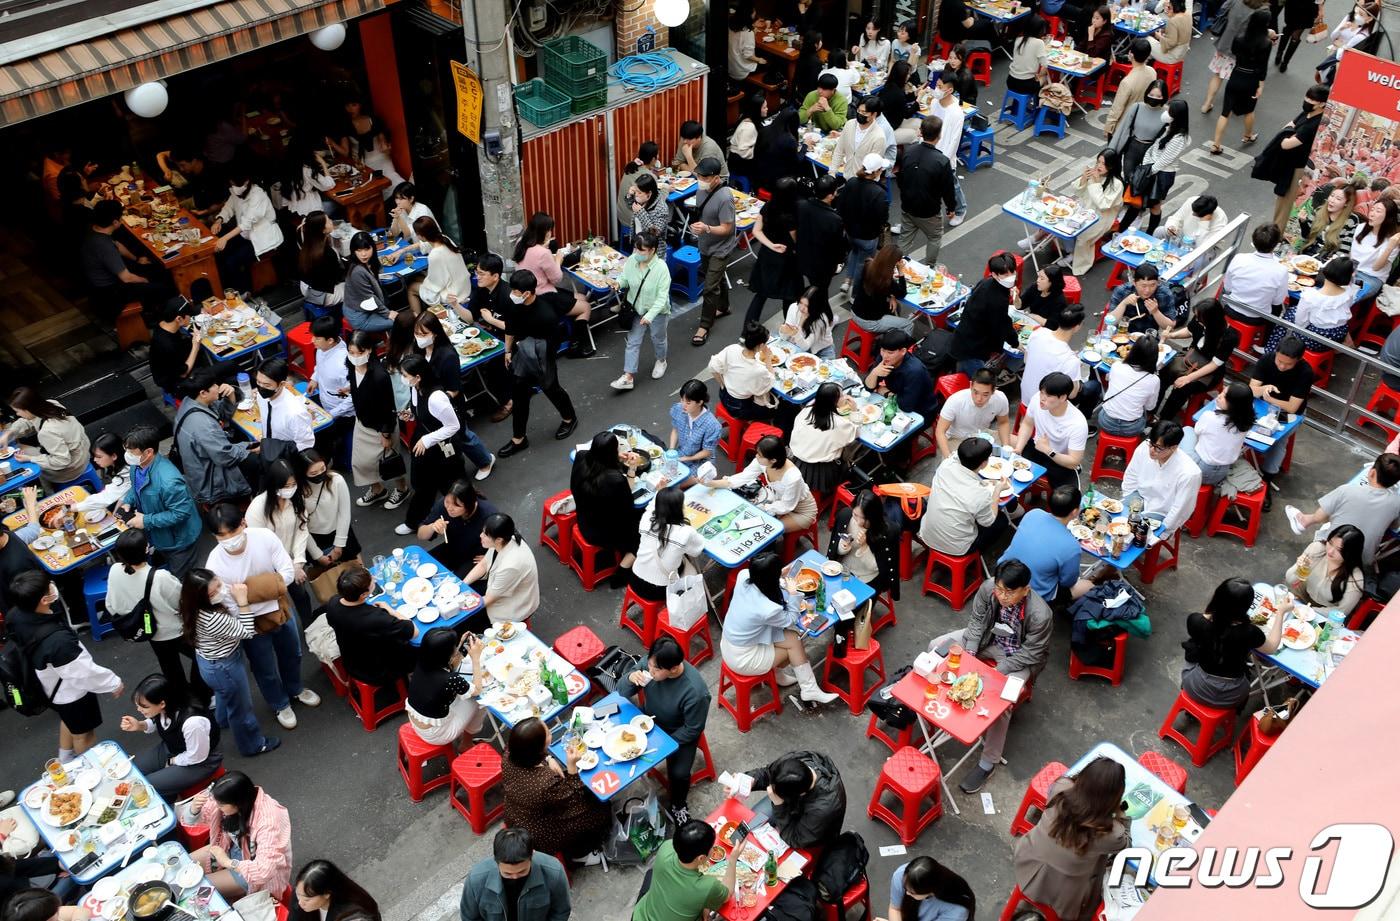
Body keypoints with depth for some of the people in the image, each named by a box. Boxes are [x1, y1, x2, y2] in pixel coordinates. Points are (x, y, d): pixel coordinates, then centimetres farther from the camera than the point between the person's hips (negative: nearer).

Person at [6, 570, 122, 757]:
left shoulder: (15, 616, -23)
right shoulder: (57, 640, -45)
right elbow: (84, 672, -31)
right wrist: (114, 683, -14)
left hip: (51, 686, 7)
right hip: (71, 692, -7)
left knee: (68, 721, 35)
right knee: (83, 734, 22)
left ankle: (66, 760, 58)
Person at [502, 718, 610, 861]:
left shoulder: (508, 757, -23)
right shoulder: (548, 782, -41)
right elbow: (574, 805, -21)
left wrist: (547, 759, -12)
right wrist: (572, 767, -29)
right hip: (542, 837, -6)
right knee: (602, 812, 13)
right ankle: (578, 853, 34)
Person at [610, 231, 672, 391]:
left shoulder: (661, 268, -29)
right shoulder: (631, 260, -16)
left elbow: (662, 297, -28)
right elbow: (626, 279, 3)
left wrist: (650, 315, -37)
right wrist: (619, 283, -21)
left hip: (657, 312, -4)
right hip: (636, 309, 4)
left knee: (658, 339, 21)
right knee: (632, 342, 7)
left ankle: (661, 361, 51)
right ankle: (628, 377, 13)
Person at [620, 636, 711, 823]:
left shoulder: (695, 691, -36)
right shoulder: (650, 663, -23)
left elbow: (692, 730, -20)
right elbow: (622, 694, -11)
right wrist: (631, 679, -33)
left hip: (679, 733, -4)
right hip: (650, 719, 5)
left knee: (678, 774, -20)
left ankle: (678, 806, 13)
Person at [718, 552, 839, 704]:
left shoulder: (743, 577, -17)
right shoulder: (768, 609, -33)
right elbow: (790, 619, -10)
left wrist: (778, 575, 4)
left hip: (727, 643, 7)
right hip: (742, 659, -7)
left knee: (792, 637, 7)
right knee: (794, 643, 8)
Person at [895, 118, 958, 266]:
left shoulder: (907, 152, -12)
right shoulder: (942, 162, -26)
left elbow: (899, 179, 2)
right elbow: (948, 189, -14)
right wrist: (951, 208, 5)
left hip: (907, 207, 4)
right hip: (929, 212, -4)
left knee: (905, 239, 20)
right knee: (935, 238, 22)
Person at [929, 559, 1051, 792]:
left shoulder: (1040, 615, -35)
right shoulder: (988, 588, -24)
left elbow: (1030, 653, -23)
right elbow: (976, 621, -7)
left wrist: (997, 672, -26)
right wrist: (969, 653, -16)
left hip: (1021, 657, -5)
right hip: (990, 639, 6)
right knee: (937, 647, -5)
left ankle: (988, 763, -10)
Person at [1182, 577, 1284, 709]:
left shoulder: (1196, 621, -26)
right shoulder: (1248, 632, -28)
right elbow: (1272, 648, -5)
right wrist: (1282, 612, 1)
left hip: (1197, 689, 0)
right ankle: (1234, 712, 51)